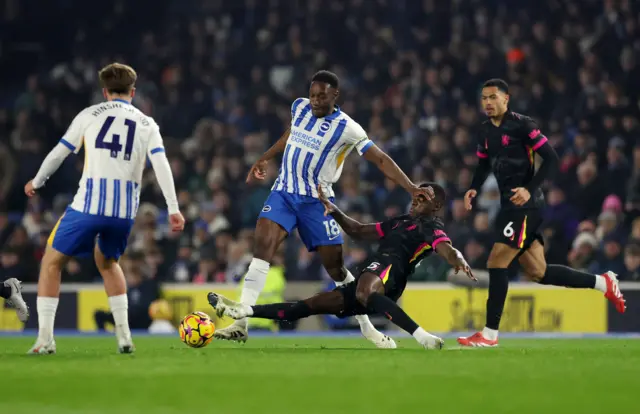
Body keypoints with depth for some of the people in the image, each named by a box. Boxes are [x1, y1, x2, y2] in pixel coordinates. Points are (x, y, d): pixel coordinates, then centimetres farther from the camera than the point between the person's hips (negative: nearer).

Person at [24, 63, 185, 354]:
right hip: (126, 210, 3)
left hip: (89, 204, -3)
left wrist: (36, 182, 28)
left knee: (52, 262, 13)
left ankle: (45, 338, 1)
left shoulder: (90, 115, 8)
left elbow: (58, 154, 11)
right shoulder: (147, 124, 12)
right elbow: (161, 165, 0)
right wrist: (173, 209, -3)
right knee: (107, 262, 30)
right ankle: (123, 335, 17)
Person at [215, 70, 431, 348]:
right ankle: (240, 324, -24)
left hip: (316, 200, -3)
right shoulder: (299, 107, 2)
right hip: (283, 193, 3)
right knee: (262, 246, -19)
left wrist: (411, 188, -22)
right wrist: (265, 159, 26)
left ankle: (367, 328, 18)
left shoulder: (346, 128, -13)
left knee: (336, 267, -1)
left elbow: (381, 160, -13)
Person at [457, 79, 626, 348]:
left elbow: (551, 159, -13)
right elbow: (484, 165, 26)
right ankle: (602, 283, 23)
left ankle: (490, 333, -8)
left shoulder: (522, 125, -11)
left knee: (497, 262, -14)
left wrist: (529, 189, -23)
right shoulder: (485, 131, 12)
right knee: (537, 272, 7)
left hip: (526, 205, -8)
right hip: (510, 205, 8)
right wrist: (473, 189, 6)